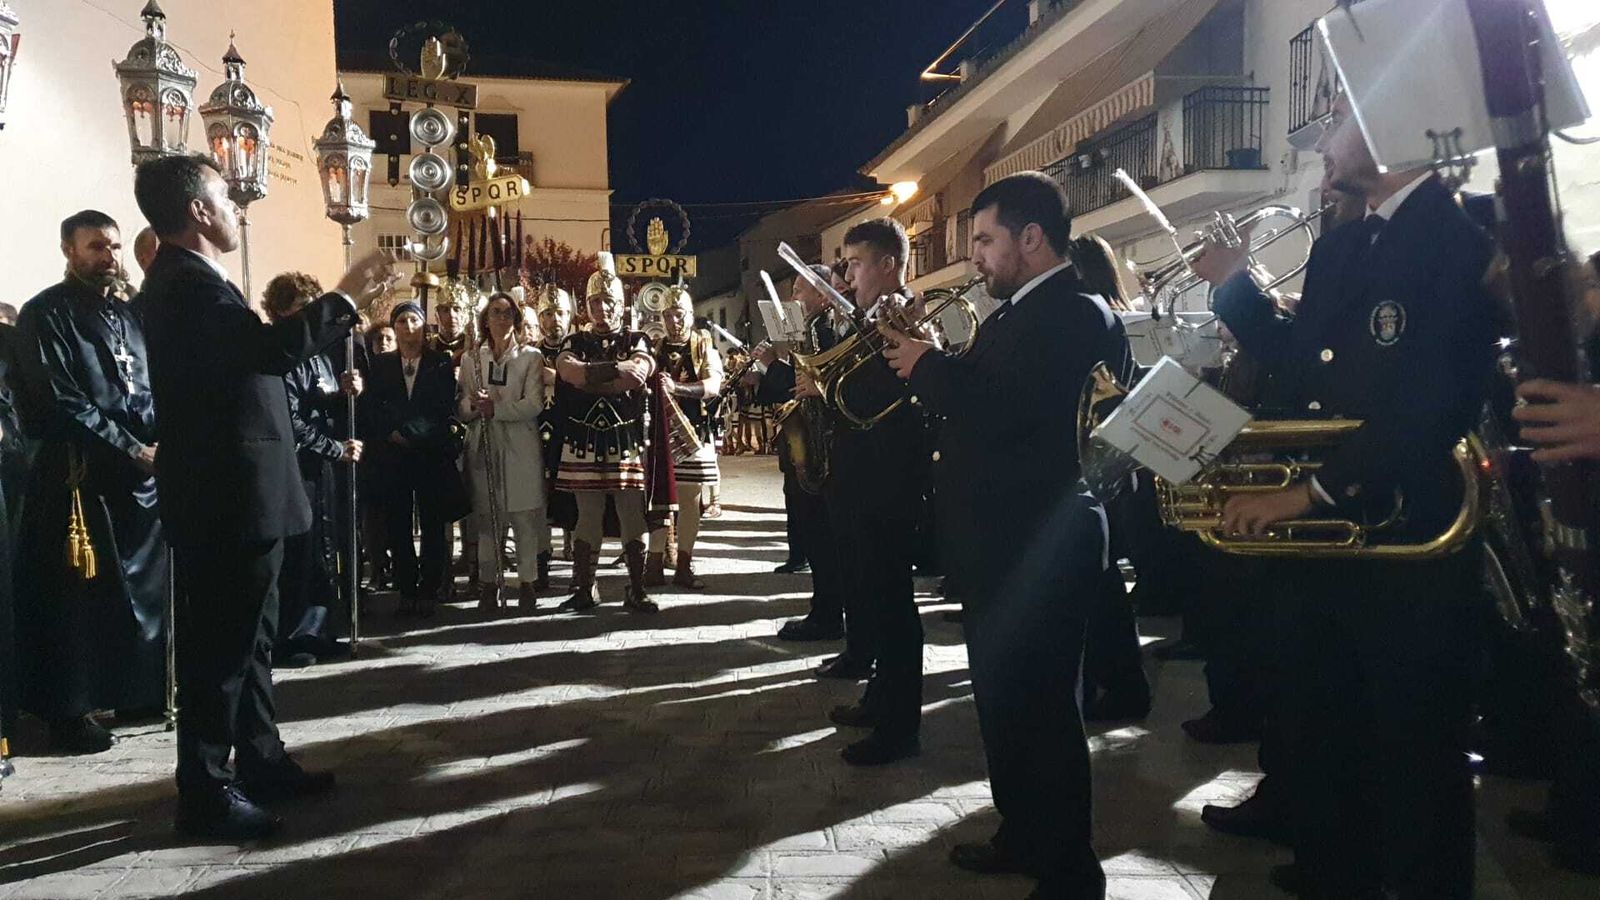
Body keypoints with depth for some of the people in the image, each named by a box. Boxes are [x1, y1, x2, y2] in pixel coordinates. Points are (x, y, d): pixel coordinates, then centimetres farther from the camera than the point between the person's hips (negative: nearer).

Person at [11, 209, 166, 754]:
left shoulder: (133, 312, 16)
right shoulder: (46, 314, -3)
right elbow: (61, 402, -12)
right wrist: (131, 450, -15)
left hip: (146, 469, 6)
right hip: (80, 473, -6)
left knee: (144, 584, 10)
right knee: (77, 591, -1)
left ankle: (140, 689, 23)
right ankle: (69, 710, 7)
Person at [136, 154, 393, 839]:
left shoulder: (185, 278, 15)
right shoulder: (189, 283, -18)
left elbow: (255, 353, 17)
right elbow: (275, 349, -31)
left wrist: (338, 307, 19)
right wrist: (345, 298, -19)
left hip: (230, 492, 11)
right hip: (227, 497, -11)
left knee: (245, 635, 18)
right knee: (220, 641, -2)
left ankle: (260, 761, 30)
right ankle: (206, 792, 8)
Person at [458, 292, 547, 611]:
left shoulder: (531, 357, 6)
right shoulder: (471, 358, 14)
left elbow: (534, 404, -6)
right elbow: (462, 409, 10)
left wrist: (496, 409, -17)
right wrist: (474, 405, -12)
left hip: (521, 447, -2)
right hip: (483, 446, 2)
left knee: (525, 516, -3)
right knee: (487, 516, 2)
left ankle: (526, 581, 5)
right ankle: (488, 582, 10)